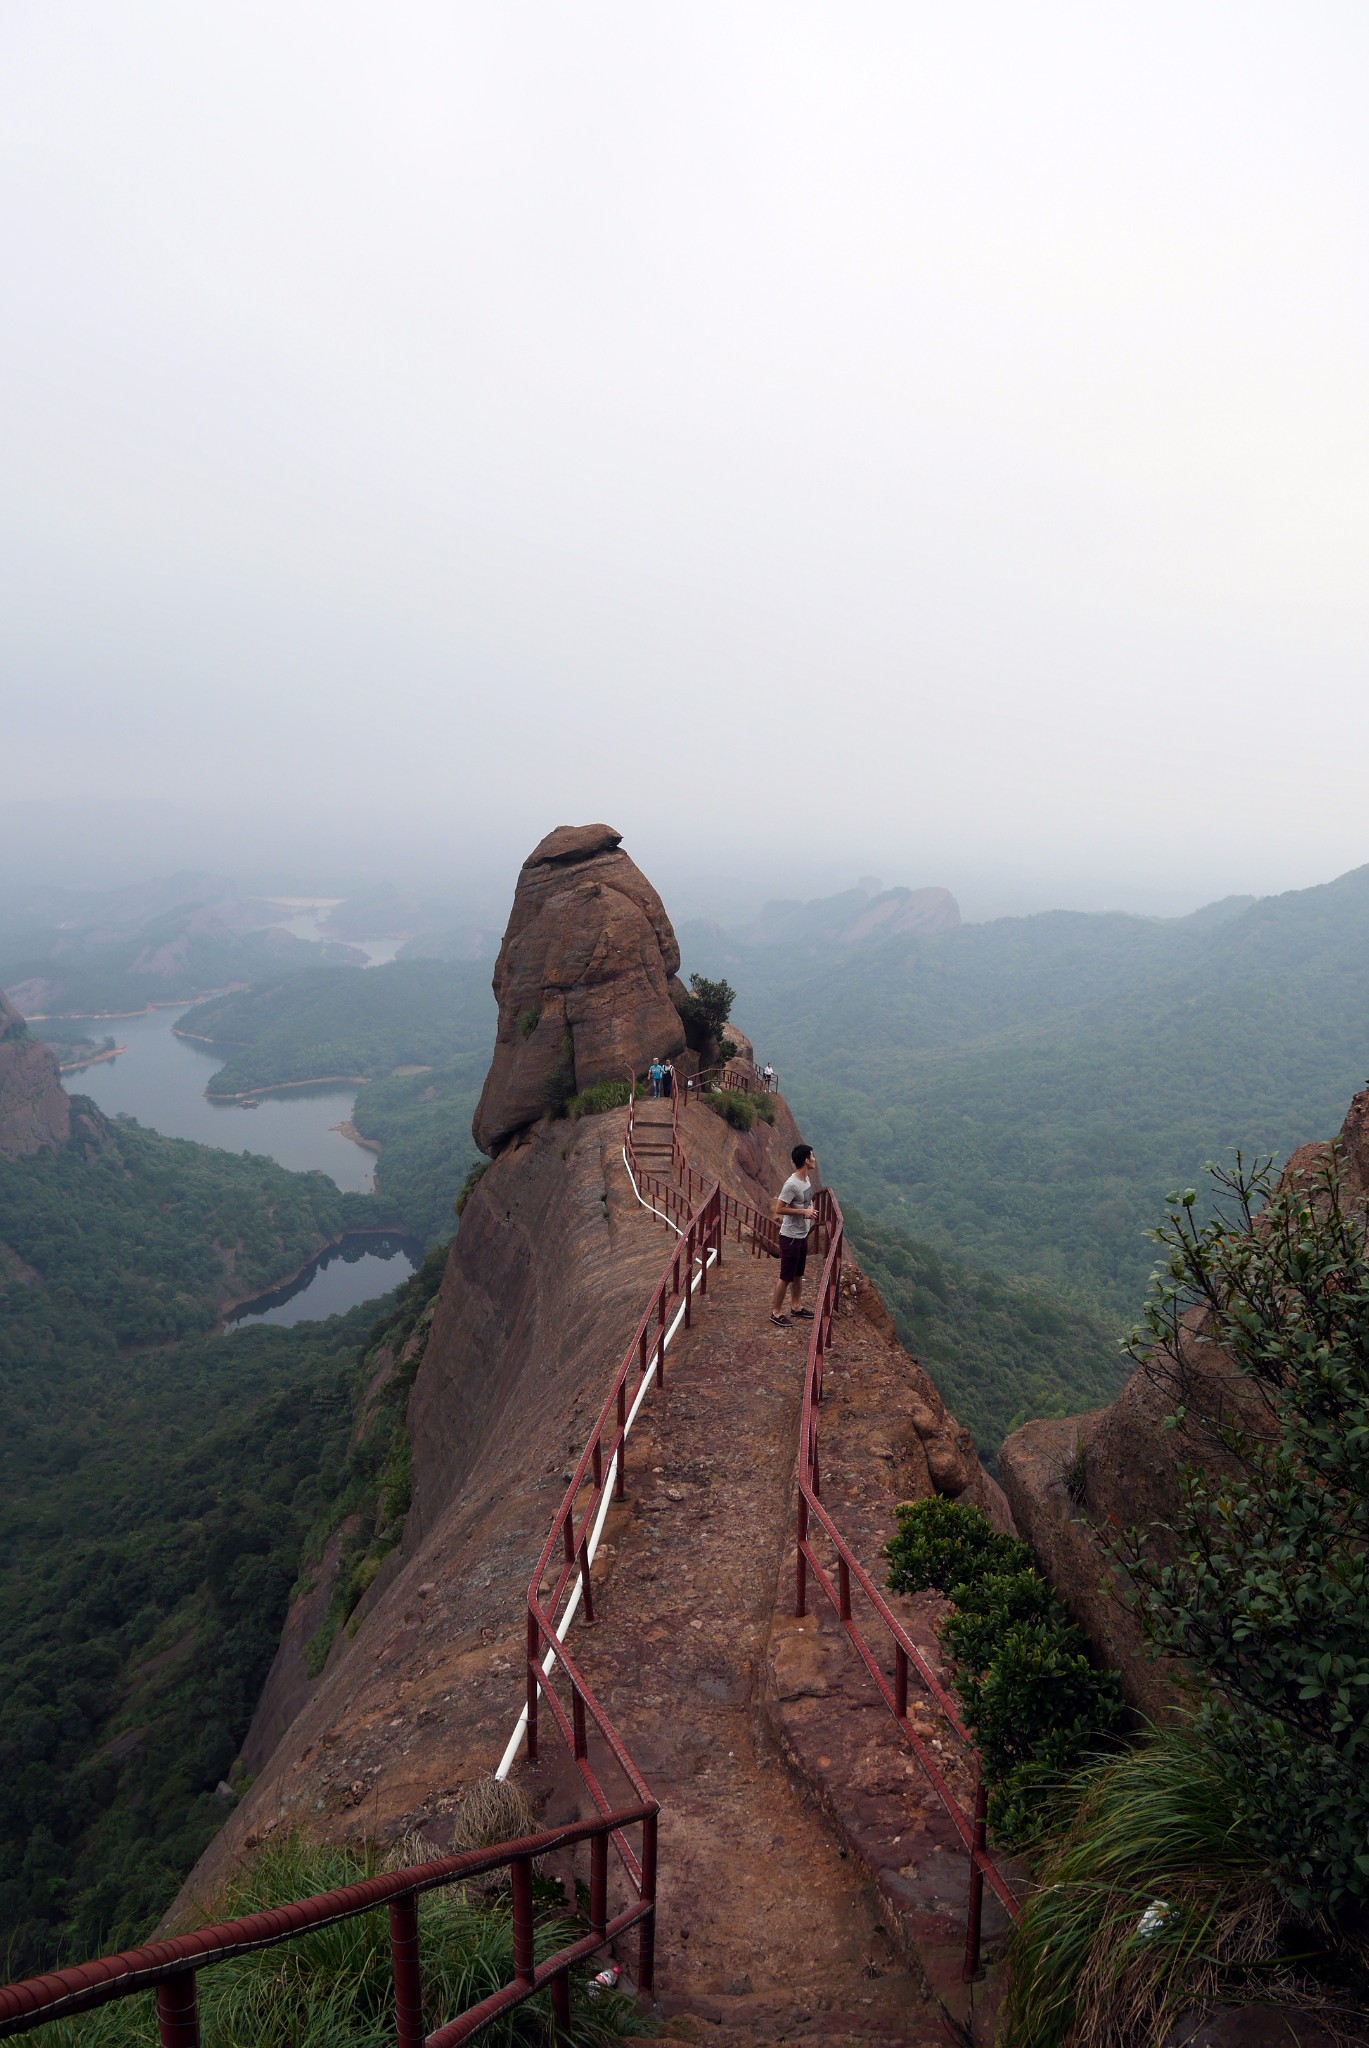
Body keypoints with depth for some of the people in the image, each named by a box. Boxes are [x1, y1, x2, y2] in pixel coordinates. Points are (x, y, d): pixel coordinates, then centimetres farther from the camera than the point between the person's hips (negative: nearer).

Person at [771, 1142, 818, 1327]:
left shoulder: (807, 1178, 4)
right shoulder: (792, 1184, -25)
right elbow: (779, 1209, -23)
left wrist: (812, 1208, -1)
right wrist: (803, 1211, -23)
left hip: (803, 1235, 9)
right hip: (790, 1237, -9)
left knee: (798, 1274, 21)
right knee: (786, 1276, 1)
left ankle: (797, 1306, 35)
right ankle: (776, 1312, 13)